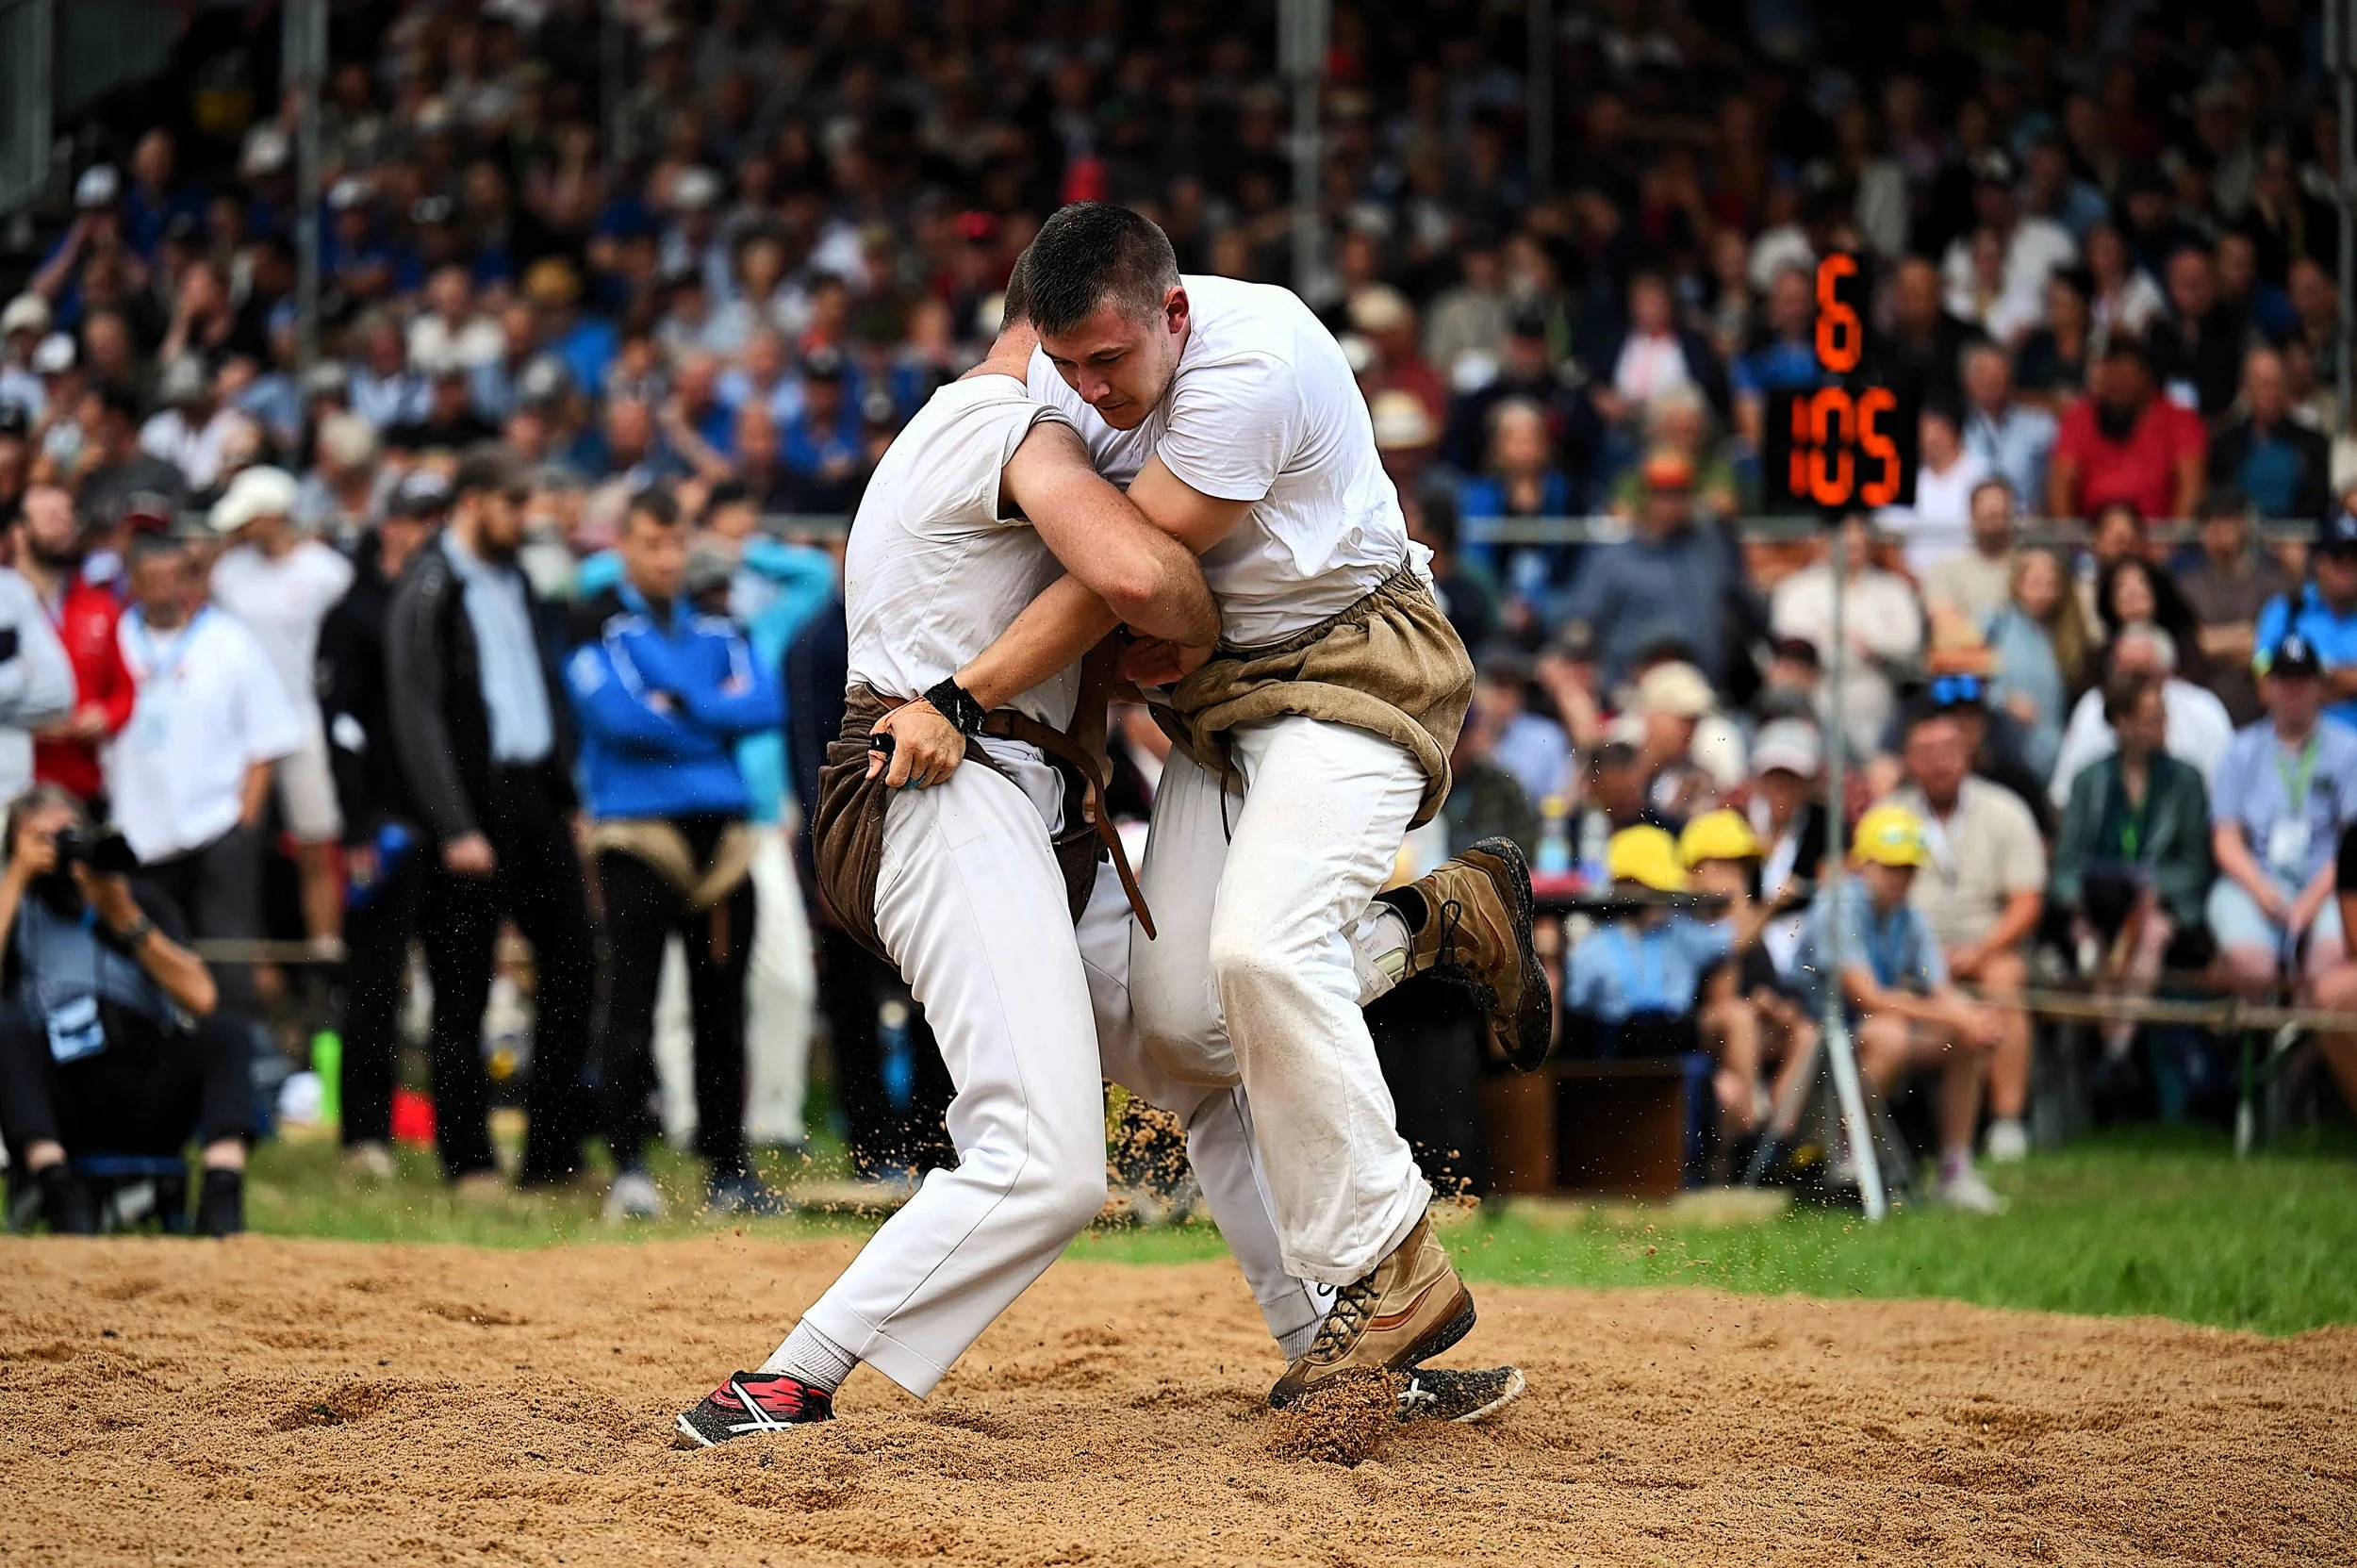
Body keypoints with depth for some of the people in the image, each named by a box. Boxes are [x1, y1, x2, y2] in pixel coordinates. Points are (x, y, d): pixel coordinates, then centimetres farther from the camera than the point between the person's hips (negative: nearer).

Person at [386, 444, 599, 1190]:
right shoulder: (428, 591, -8)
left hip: (537, 793, 7)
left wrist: (567, 791, 12)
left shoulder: (516, 581, 15)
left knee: (572, 962, 5)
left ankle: (555, 1152, 12)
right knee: (462, 985, -1)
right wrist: (454, 828, -18)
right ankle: (467, 1160, 4)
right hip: (475, 799, -7)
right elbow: (417, 717, -12)